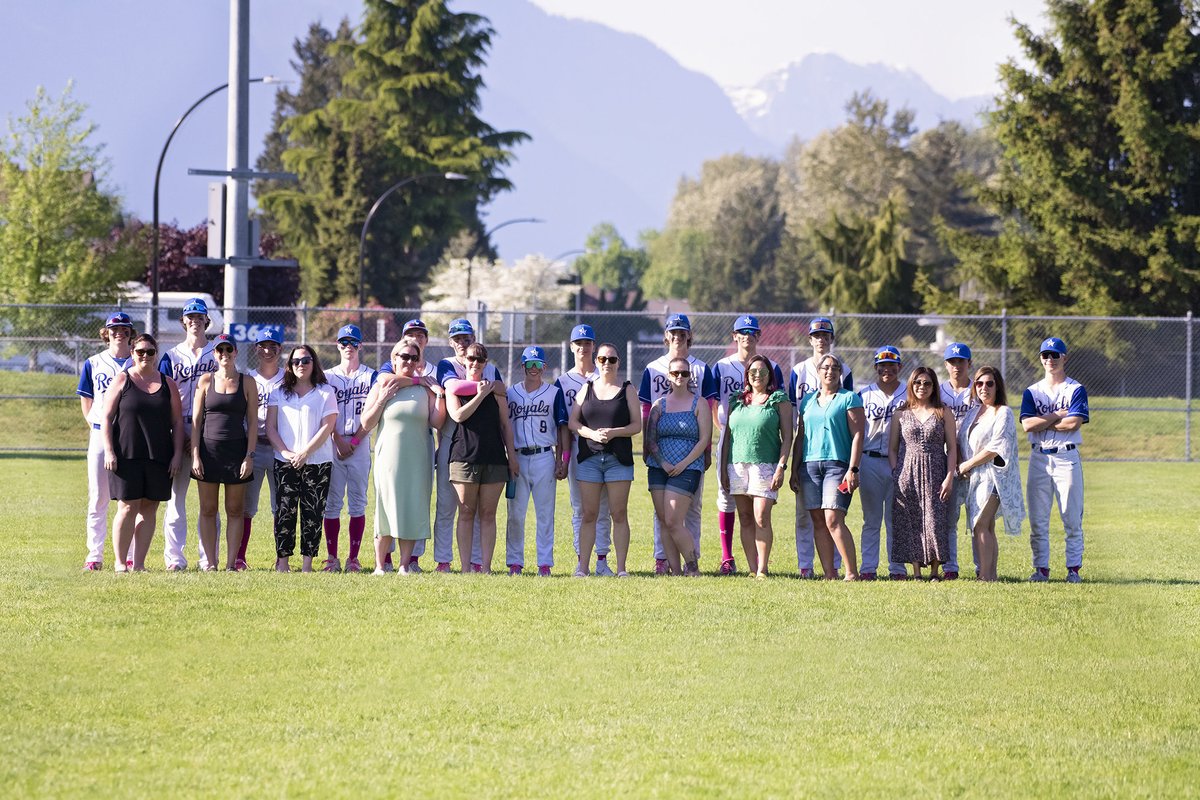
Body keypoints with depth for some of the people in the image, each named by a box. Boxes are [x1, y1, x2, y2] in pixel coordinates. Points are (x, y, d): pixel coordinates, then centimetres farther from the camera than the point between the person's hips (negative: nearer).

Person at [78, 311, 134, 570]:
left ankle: (131, 556, 2)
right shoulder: (93, 364, 10)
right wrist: (97, 428, 0)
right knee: (98, 498, -1)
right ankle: (94, 556, 2)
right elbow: (86, 403, 12)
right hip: (100, 434, 1)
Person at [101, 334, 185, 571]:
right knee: (128, 507, -7)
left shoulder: (167, 384, 11)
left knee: (149, 509, 2)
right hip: (126, 454, -3)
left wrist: (177, 454, 4)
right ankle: (120, 562, 1)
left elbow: (177, 421, 13)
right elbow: (106, 417, 0)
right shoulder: (122, 380, 3)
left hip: (158, 458, 3)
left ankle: (139, 563, 5)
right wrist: (109, 451, -9)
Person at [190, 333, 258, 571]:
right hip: (209, 450, 0)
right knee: (208, 509, 1)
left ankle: (231, 562, 4)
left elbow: (253, 422, 4)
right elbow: (196, 420, 4)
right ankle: (210, 562, 4)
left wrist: (250, 456, -5)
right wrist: (195, 455, -3)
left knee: (235, 510, 1)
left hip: (236, 450, 0)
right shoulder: (206, 381, 5)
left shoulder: (247, 383, 5)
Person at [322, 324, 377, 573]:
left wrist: (354, 442, -9)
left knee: (358, 503, -1)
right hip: (333, 444, 1)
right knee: (332, 502, -1)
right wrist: (339, 441, -9)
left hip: (360, 444, -1)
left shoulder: (370, 376, 6)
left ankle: (353, 558, 1)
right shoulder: (329, 377, 10)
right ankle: (331, 558, 2)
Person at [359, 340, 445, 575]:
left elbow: (437, 422, 3)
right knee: (386, 509, -3)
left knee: (413, 509, 1)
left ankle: (405, 564, 5)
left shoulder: (425, 389, 9)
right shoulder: (382, 386, 6)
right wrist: (381, 400, -9)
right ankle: (380, 565, 0)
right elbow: (366, 424, 2)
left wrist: (440, 397, -9)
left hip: (418, 459, 2)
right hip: (390, 457, -2)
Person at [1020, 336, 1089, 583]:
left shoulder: (1076, 390, 2)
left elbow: (1074, 423, -12)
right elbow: (1027, 424, -3)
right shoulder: (1032, 392, 12)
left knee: (1072, 517, -4)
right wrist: (1058, 416, -7)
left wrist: (1042, 422, -6)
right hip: (1039, 458, 3)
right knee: (1037, 519, 1)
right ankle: (1041, 569, 6)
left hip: (1067, 458, -3)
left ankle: (1074, 567, 1)